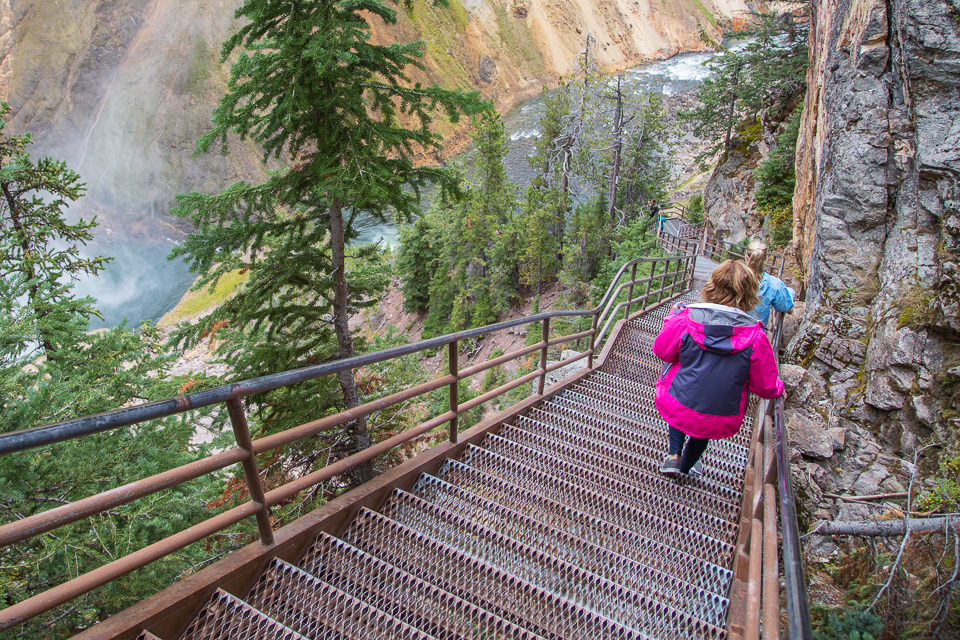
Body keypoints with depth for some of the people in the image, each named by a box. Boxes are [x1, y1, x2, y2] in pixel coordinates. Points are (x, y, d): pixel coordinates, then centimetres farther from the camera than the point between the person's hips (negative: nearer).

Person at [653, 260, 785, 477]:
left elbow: (662, 351, -3)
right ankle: (687, 467, 59)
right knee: (703, 430, 35)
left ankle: (674, 455, 29)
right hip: (720, 421, 1)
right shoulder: (755, 336, -18)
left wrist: (673, 317, 11)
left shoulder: (686, 319, -20)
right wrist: (779, 387, 17)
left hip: (678, 406, 0)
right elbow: (766, 387, -7)